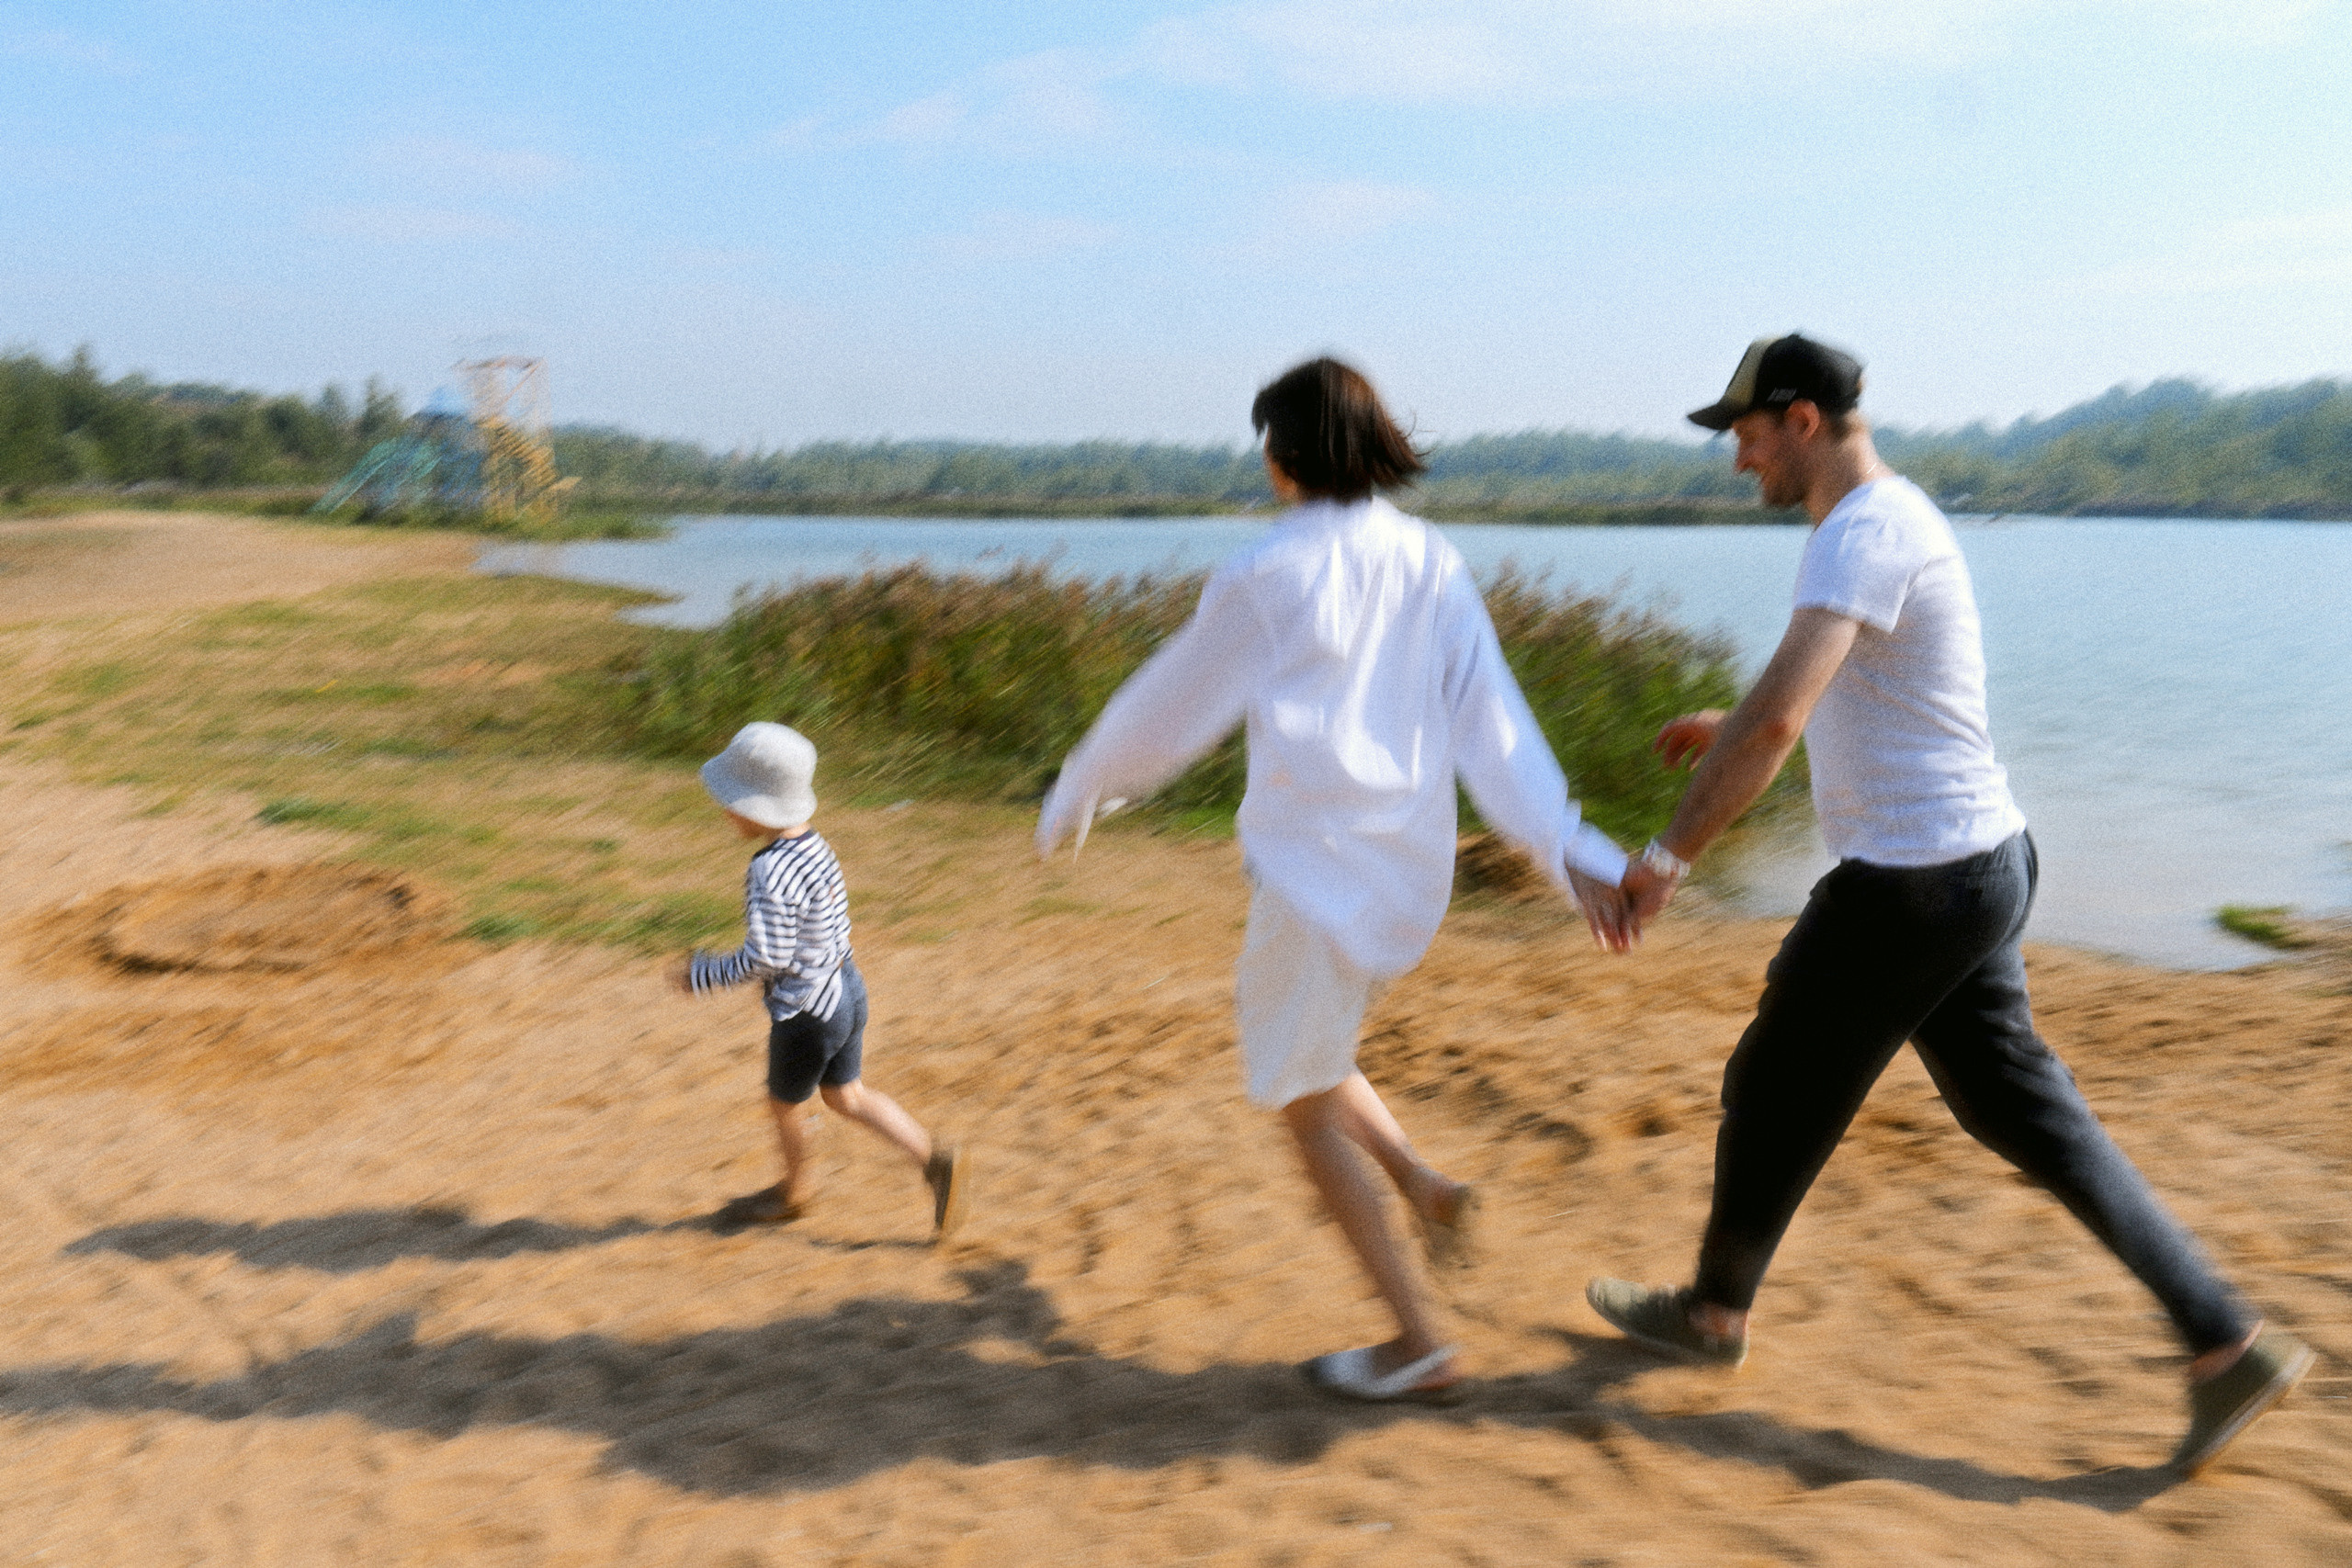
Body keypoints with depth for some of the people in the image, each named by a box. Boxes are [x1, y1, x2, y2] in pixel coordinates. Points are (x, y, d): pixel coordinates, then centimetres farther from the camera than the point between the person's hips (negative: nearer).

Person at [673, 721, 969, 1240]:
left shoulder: (769, 874, -27)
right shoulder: (815, 845, -1)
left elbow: (766, 959, -28)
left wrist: (702, 975, -15)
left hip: (806, 1016, -8)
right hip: (846, 991, 8)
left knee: (783, 1105, 18)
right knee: (846, 1097, 22)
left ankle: (792, 1193, 43)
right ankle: (935, 1162, 13)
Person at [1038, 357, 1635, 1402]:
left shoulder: (1266, 575, -11)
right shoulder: (1429, 561, 5)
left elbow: (1169, 708, -2)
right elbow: (1491, 716, -1)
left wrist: (1074, 796, 13)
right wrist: (1570, 852, -5)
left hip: (1316, 863, -7)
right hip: (1414, 860, 7)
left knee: (1303, 1104, 9)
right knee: (1298, 1045, 29)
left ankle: (1419, 1343, 11)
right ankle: (1420, 1183, 13)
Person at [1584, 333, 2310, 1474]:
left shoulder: (1866, 532, -20)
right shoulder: (1889, 522, 14)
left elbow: (1777, 720, -33)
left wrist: (1668, 854, -26)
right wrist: (1732, 725, 30)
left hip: (1909, 883, -10)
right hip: (1975, 864, 10)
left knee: (1775, 1095, 8)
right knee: (2019, 1108, 15)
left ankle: (1713, 1313, 29)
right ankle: (2225, 1344, 16)